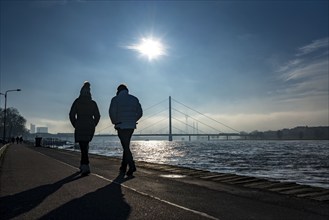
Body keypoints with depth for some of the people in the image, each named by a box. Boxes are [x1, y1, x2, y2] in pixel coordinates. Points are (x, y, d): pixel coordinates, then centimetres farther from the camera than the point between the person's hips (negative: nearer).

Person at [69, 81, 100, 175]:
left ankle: (86, 167, -17)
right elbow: (97, 116, 5)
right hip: (90, 128, 3)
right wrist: (92, 126, 13)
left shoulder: (77, 102, -1)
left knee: (83, 147, -5)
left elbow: (72, 114, -5)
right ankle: (83, 164, 27)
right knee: (85, 146, 19)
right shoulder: (93, 103, 6)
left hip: (80, 128, -3)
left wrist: (75, 125, 4)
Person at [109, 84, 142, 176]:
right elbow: (140, 113, 7)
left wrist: (115, 122, 2)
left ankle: (132, 166, -18)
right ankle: (123, 167, 22)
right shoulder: (134, 99, 11)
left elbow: (112, 112, -13)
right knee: (126, 146, 16)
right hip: (131, 126, 5)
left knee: (126, 147, -5)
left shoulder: (115, 99, -1)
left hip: (121, 126, -5)